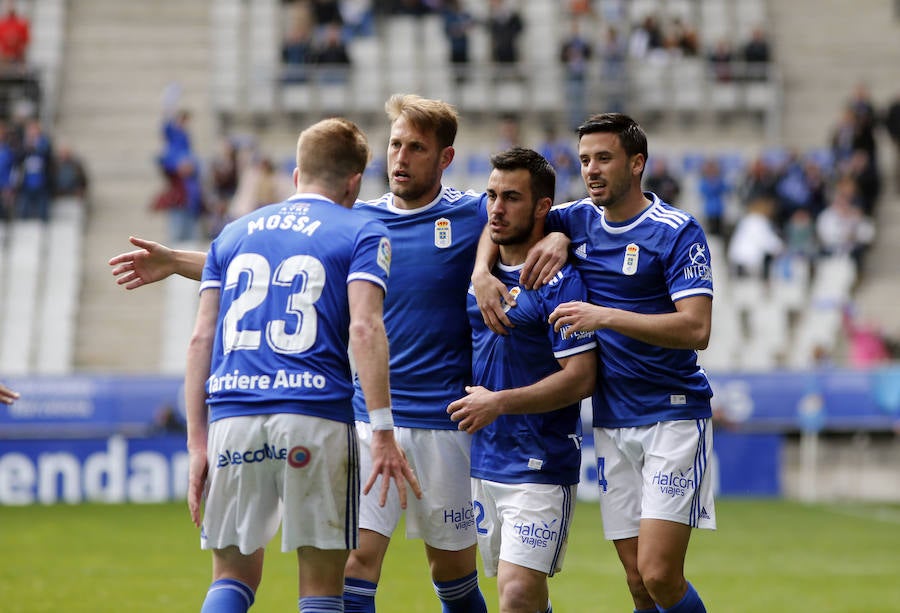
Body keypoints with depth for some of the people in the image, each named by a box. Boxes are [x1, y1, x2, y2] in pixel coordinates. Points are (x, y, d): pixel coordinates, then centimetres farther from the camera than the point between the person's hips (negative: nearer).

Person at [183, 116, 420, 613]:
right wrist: (383, 434, -10)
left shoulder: (233, 234, 19)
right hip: (314, 420, -3)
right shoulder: (361, 234, 7)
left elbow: (201, 340, 13)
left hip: (231, 419, 3)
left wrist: (197, 441, 14)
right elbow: (364, 329, -8)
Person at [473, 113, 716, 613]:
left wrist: (607, 316, -24)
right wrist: (482, 271, 1)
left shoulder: (678, 231, -9)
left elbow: (696, 329, -18)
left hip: (673, 417, -6)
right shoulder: (580, 220, 9)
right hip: (612, 421, 6)